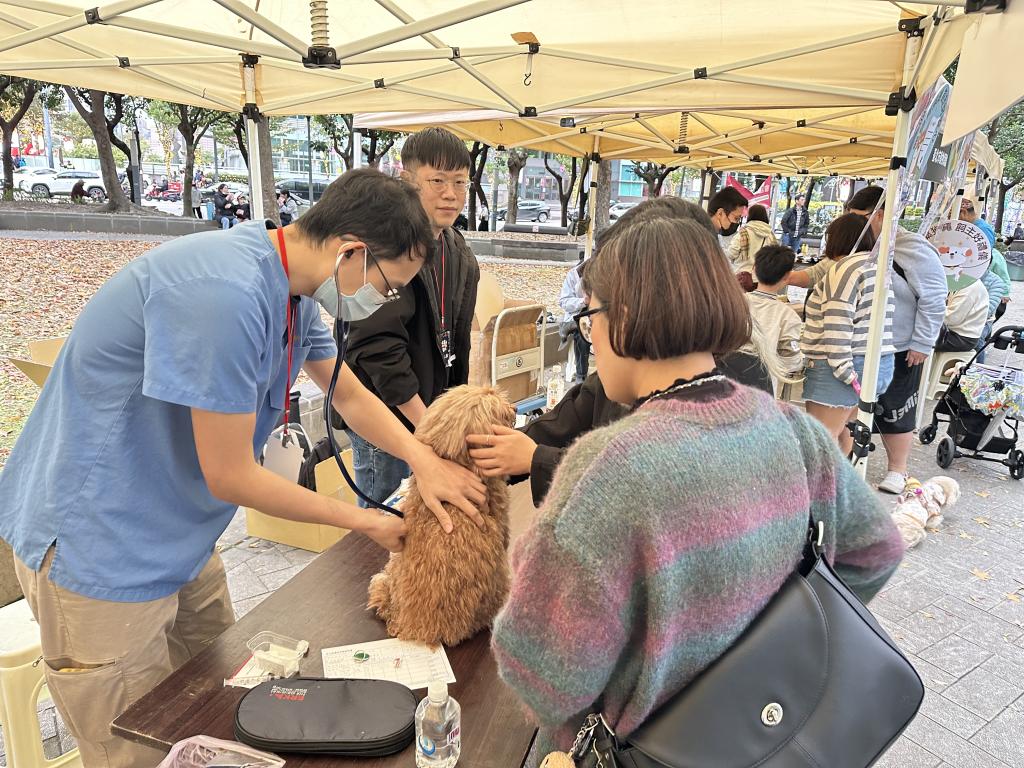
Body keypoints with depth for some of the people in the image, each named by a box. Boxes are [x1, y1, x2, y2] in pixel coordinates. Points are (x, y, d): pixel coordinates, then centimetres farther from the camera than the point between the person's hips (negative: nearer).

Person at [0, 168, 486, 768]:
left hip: (180, 538, 9)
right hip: (99, 546, -8)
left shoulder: (291, 287, -1)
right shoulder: (226, 293, -31)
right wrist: (363, 521, -12)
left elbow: (350, 393, 10)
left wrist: (424, 459, -7)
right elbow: (230, 476, -25)